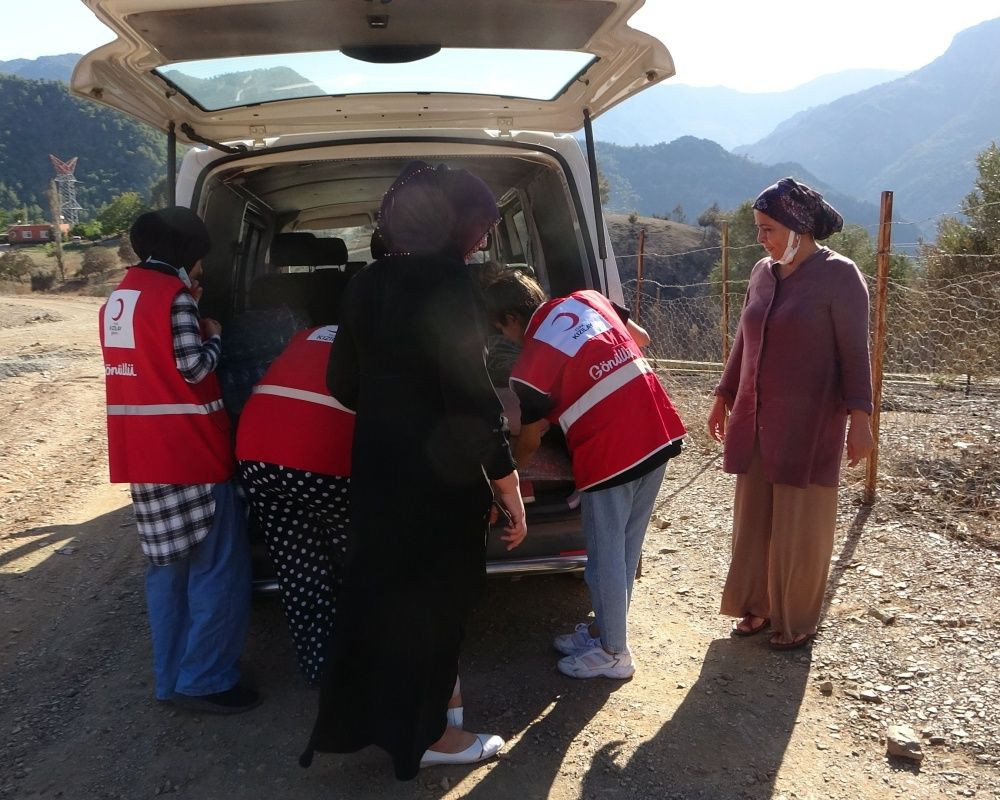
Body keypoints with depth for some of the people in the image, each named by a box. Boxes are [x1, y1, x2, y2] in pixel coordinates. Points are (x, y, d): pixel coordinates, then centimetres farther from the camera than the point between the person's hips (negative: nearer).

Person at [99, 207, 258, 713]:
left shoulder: (119, 298, 14)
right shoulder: (174, 293, -11)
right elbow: (193, 367, -16)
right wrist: (213, 335, 2)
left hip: (145, 455, 9)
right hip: (188, 451, -8)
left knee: (168, 567, 15)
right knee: (218, 569, 1)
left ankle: (171, 680, 22)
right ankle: (205, 681, 6)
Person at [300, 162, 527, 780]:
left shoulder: (368, 282, 6)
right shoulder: (447, 281, -18)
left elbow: (343, 383, 11)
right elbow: (472, 394, -23)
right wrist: (509, 488, -19)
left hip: (378, 467, 8)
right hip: (438, 472, -8)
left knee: (381, 582, 23)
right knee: (432, 592, 8)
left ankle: (366, 715, 42)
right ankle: (426, 733, 26)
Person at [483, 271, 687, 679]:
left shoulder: (530, 365, -9)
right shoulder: (587, 299, 7)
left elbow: (529, 442, 3)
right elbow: (642, 338, 20)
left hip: (610, 455, -8)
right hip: (659, 434, 8)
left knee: (606, 556, 9)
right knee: (626, 548, 19)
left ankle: (614, 653, 24)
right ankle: (604, 628, 36)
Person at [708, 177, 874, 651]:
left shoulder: (838, 275, -8)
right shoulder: (763, 272, 9)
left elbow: (854, 352, -10)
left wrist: (860, 419, -14)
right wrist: (723, 397, 19)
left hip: (808, 426, -6)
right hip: (755, 421, 6)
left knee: (799, 526, 5)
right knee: (752, 519, 12)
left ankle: (796, 621, 21)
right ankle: (757, 606, 28)